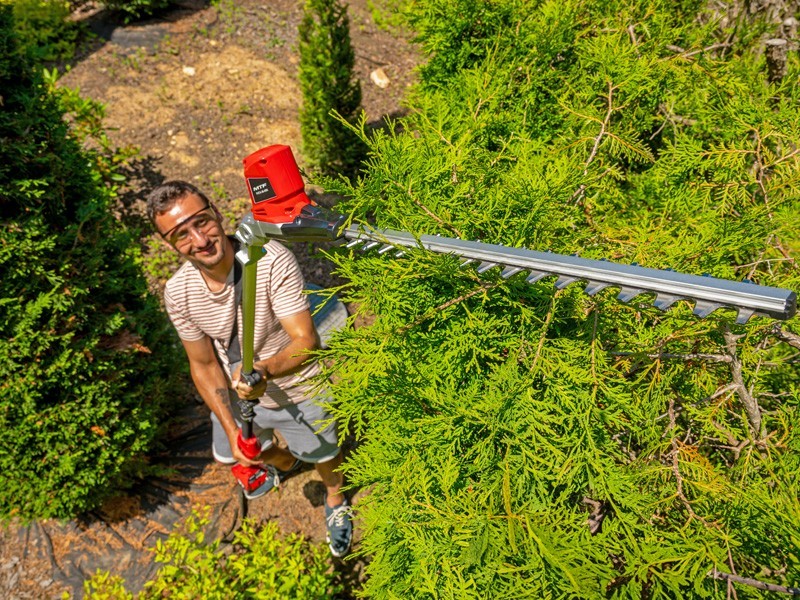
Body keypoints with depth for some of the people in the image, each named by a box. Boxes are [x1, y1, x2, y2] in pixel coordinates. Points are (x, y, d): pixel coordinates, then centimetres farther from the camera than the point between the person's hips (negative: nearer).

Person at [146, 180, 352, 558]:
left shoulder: (272, 261, -35)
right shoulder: (178, 294, -20)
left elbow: (306, 341, -35)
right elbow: (204, 364, -7)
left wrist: (265, 371, -53)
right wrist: (231, 428, -13)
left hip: (299, 392, -4)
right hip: (238, 393, 4)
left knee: (323, 456, 21)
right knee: (229, 455, 29)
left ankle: (335, 501, 60)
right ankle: (284, 461, 66)